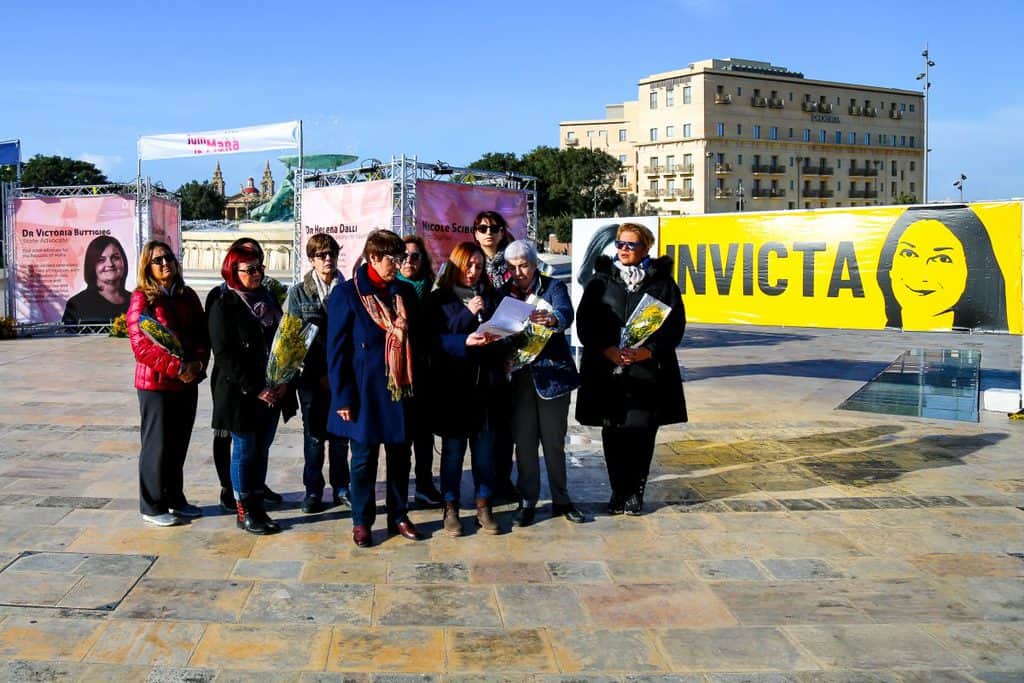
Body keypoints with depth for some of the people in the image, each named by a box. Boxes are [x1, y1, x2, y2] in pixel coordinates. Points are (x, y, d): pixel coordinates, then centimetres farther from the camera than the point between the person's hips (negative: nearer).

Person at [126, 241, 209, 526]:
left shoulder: (187, 296, 10)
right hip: (156, 384, -6)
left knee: (179, 444, 13)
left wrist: (199, 363, -10)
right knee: (157, 445, 2)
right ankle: (153, 507, 14)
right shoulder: (142, 299, -8)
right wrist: (178, 368, -21)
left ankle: (175, 499, 27)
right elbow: (141, 345, -15)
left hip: (188, 382, 6)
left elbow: (202, 333, 9)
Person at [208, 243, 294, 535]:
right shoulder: (223, 306, -8)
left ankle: (257, 506, 21)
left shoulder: (269, 299, 11)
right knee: (244, 451, 4)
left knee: (262, 450, 11)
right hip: (241, 395, -5)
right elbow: (224, 355, -13)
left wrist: (283, 382, -1)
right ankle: (244, 512, 15)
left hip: (272, 393, 6)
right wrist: (255, 389, -17)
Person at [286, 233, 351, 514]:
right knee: (314, 434, 5)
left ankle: (341, 487, 18)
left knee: (341, 433, 6)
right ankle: (313, 490, 15)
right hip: (312, 376, -1)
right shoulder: (299, 292, 4)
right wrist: (319, 374, -8)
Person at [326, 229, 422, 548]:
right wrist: (343, 397, -12)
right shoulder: (347, 293, -7)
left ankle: (399, 516, 26)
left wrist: (417, 386, 7)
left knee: (400, 454, 12)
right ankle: (361, 522, 20)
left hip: (401, 389, 4)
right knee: (364, 458, 7)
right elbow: (336, 350, -8)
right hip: (365, 392, -4)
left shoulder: (405, 292, 7)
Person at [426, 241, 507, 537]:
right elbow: (434, 340, -7)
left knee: (484, 448, 7)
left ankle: (483, 506, 18)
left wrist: (495, 339, -8)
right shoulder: (439, 299, 1)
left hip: (487, 383, 3)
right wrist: (465, 342, -18)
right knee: (453, 449, 4)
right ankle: (450, 509, 14)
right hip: (453, 383, -3)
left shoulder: (490, 297, 12)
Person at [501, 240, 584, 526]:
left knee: (555, 441, 7)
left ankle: (561, 500, 20)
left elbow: (566, 314, -19)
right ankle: (527, 501, 16)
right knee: (524, 441, 5)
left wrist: (552, 319, -43)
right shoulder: (504, 293, 8)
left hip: (552, 373, -2)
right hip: (519, 376, 2)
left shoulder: (553, 287, 0)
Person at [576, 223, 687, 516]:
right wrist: (608, 351, -12)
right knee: (613, 432, 4)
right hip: (607, 371, 1)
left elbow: (675, 325, 2)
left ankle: (635, 491, 18)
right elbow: (585, 323, 3)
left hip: (648, 370, -1)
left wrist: (646, 351, -12)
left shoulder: (662, 282, 5)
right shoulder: (600, 281, 8)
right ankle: (618, 491, 18)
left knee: (642, 432, 2)